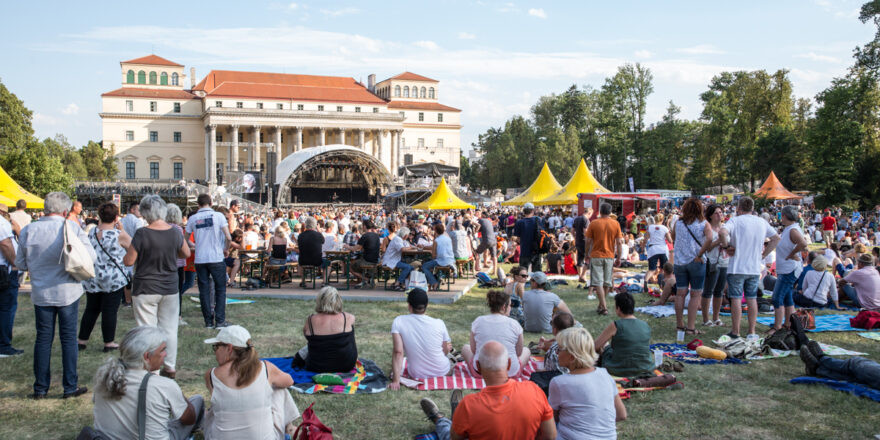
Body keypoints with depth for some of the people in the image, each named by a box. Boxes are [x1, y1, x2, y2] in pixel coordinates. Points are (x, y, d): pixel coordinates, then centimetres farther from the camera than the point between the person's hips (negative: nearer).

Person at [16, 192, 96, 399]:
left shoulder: (28, 231, -3)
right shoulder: (72, 228, -11)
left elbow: (20, 264, 4)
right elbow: (91, 256, -11)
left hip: (41, 293, 2)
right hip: (68, 291, -2)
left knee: (43, 339, 11)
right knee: (69, 338, 6)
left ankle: (40, 388, 16)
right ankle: (70, 387, 10)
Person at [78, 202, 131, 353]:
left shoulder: (92, 232, 2)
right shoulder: (119, 235, -13)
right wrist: (122, 230, 6)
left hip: (92, 278, 5)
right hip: (113, 279, -5)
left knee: (91, 310, 16)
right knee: (110, 312, 3)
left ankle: (82, 340, 23)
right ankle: (108, 343, 11)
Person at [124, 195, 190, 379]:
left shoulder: (142, 234, -16)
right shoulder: (175, 232, -5)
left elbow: (128, 261, -11)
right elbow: (186, 253, 9)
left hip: (145, 290, -4)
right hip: (170, 288, 4)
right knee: (169, 329, 13)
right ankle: (170, 367, 20)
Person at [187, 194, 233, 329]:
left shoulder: (193, 218, 3)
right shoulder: (218, 216, -3)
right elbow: (228, 237, -9)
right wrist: (226, 248, 9)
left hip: (200, 259, 2)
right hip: (216, 258, -2)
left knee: (204, 291, 8)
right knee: (220, 290, 7)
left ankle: (208, 321, 10)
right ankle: (220, 320, 3)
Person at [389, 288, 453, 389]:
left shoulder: (398, 322, -18)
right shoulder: (439, 323, -17)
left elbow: (398, 352, -23)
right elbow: (446, 351, -3)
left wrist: (396, 381, -21)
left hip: (417, 375, 0)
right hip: (442, 372, 0)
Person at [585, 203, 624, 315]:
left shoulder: (593, 223, -5)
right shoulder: (616, 224, 0)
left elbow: (588, 241, -4)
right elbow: (619, 242, -1)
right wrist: (619, 257, 7)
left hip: (596, 256, -2)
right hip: (609, 256, 2)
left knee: (598, 283, -1)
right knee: (607, 283, 13)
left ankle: (604, 307, -9)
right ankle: (601, 305, 22)